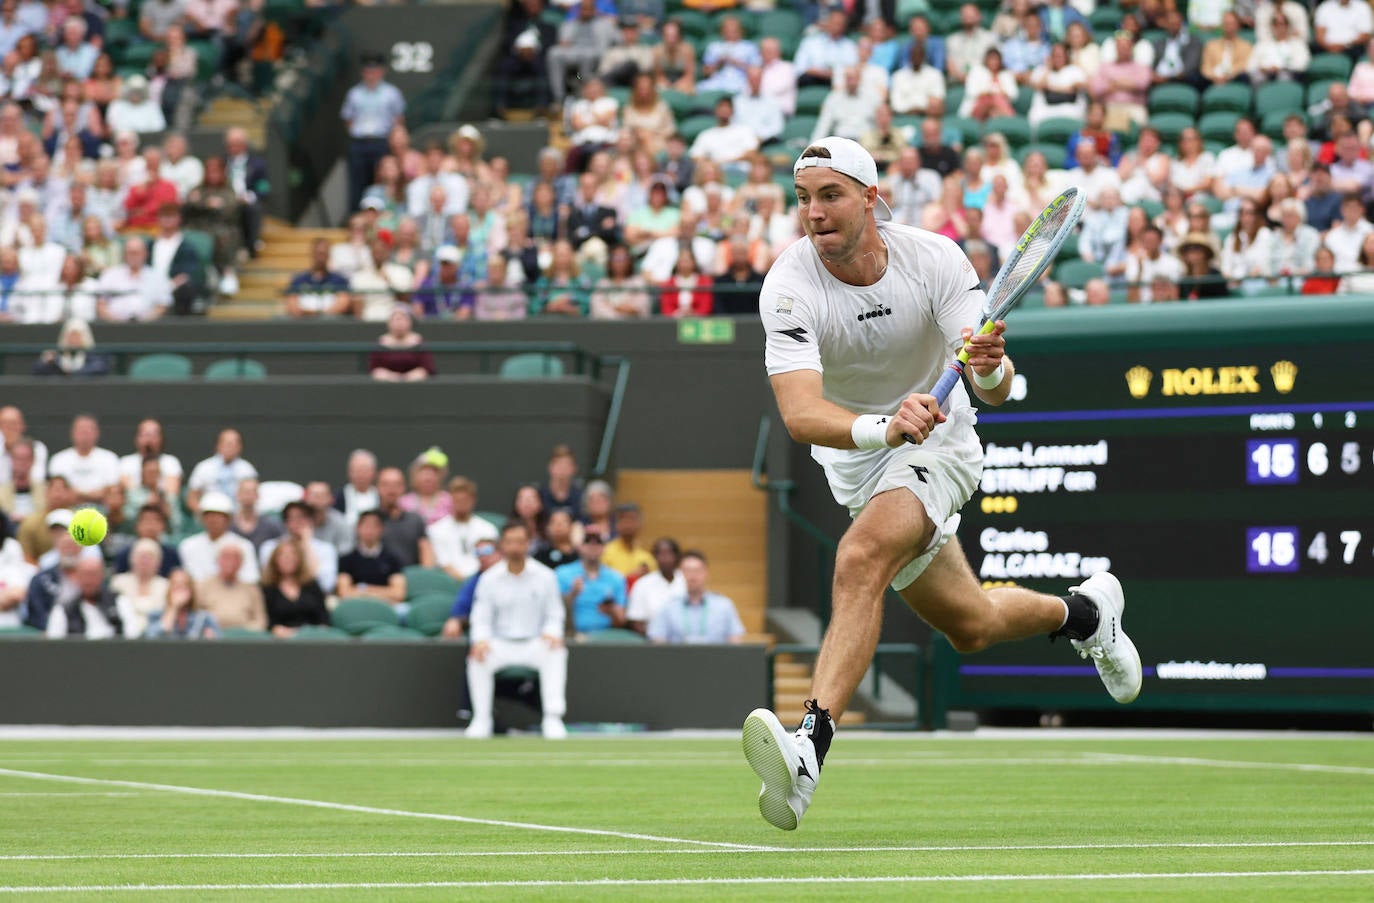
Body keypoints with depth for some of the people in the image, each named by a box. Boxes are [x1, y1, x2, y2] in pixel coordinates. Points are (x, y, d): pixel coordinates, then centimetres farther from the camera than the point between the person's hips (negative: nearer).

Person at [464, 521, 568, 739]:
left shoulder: (545, 576, 2)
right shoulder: (490, 579, 2)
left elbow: (555, 615, 5)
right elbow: (481, 618, 3)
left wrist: (552, 633, -18)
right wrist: (481, 639, -19)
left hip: (535, 643, 0)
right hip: (500, 644, 0)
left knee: (556, 652, -32)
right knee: (477, 658, -30)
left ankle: (553, 718, -30)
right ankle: (481, 719, -17)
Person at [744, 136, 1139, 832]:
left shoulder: (933, 260, -21)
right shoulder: (789, 287, -23)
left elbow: (995, 390, -27)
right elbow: (800, 414, -37)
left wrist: (991, 368, -51)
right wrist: (881, 427, -56)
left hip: (937, 443, -3)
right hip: (853, 456, 3)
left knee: (860, 560, -32)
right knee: (971, 625, 14)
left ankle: (809, 748, -42)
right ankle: (1082, 612, 45)